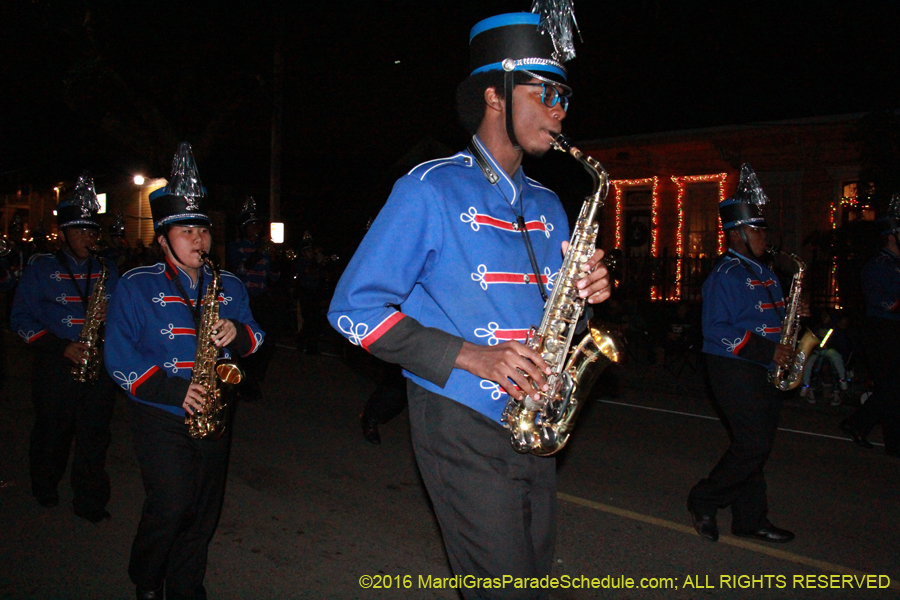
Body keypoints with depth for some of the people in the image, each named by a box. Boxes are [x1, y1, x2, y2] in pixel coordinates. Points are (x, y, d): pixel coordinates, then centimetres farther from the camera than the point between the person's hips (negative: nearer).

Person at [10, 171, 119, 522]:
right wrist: (61, 347, -12)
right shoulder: (40, 269, 4)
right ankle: (45, 490, 34)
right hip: (56, 367, -2)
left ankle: (90, 502, 13)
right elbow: (21, 318, 0)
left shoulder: (106, 270, 13)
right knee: (53, 431, 10)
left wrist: (110, 316, -10)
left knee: (95, 436, 1)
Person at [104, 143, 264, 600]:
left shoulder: (229, 287, 11)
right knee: (171, 505, -12)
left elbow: (255, 337, 10)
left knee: (204, 512, 10)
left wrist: (238, 334, -14)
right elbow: (119, 356, -8)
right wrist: (172, 389, -18)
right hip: (160, 416, -4)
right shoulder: (137, 286, -2)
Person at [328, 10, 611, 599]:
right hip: (463, 425, -7)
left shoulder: (547, 206, 13)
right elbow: (355, 307, -13)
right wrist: (469, 355, -20)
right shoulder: (430, 190, -8)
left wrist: (585, 291, -4)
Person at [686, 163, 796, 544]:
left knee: (754, 444, 12)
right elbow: (717, 331, -21)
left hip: (762, 370, 9)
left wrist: (792, 315, 3)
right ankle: (703, 501, 7)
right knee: (754, 444, -10)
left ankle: (750, 519, 21)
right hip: (733, 369, -9)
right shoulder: (725, 276, -13)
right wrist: (768, 350, -21)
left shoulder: (763, 273, 17)